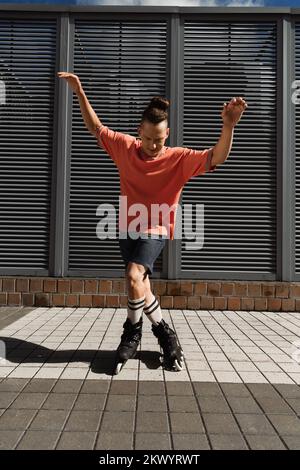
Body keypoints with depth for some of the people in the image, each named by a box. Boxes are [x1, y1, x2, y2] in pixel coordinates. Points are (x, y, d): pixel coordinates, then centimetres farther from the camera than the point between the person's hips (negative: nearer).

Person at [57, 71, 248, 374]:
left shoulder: (178, 158, -11)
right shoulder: (125, 147, -1)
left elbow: (216, 157, -22)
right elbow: (96, 128, 8)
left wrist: (228, 126, -39)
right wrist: (80, 93, 0)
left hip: (156, 230, -4)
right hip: (128, 228, 5)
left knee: (134, 275, -25)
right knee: (140, 286, 6)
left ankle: (132, 332, 1)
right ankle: (163, 331, 26)